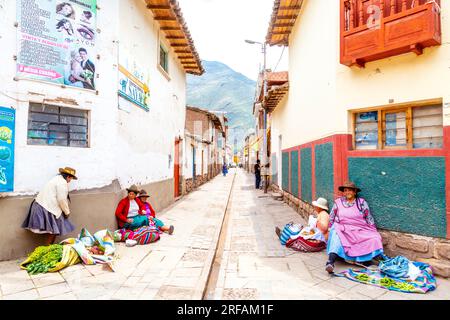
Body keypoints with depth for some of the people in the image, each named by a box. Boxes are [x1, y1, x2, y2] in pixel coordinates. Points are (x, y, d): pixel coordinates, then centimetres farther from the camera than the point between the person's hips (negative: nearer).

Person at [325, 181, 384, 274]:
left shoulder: (362, 202, 9)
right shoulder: (338, 202, 11)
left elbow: (369, 219, 10)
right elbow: (331, 219, 15)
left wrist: (374, 233, 3)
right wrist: (330, 231, 7)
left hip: (360, 231, 2)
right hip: (342, 230, -1)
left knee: (374, 239, -26)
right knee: (336, 236, -33)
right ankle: (330, 262, -46)